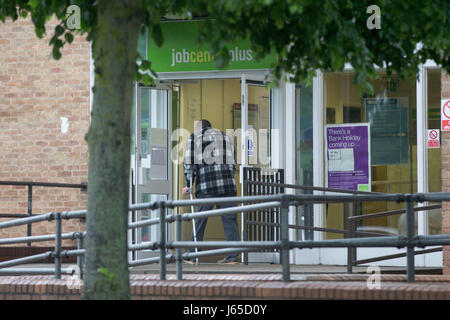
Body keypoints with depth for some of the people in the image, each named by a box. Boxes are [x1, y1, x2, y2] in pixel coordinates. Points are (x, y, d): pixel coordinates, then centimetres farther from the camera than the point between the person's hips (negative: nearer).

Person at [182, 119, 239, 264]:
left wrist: (189, 184, 5)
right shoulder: (226, 137, 21)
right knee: (230, 220, 2)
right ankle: (232, 256, -2)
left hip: (206, 186, -2)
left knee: (199, 221, 2)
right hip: (227, 184, 2)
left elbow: (189, 162, 2)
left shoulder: (194, 138, 10)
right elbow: (232, 162, 18)